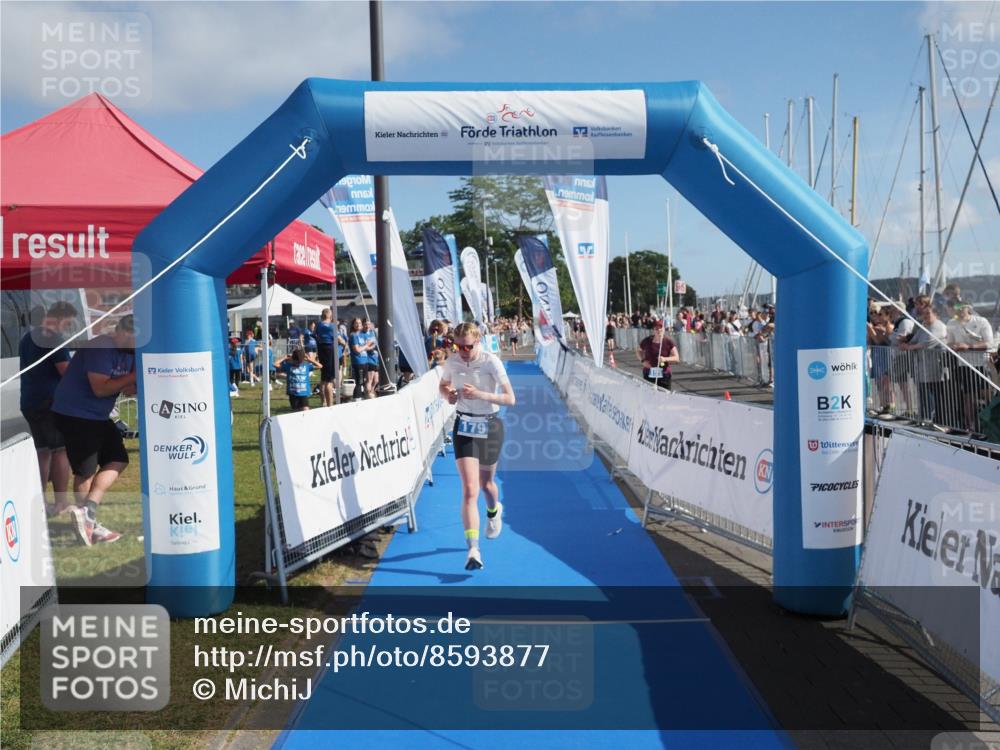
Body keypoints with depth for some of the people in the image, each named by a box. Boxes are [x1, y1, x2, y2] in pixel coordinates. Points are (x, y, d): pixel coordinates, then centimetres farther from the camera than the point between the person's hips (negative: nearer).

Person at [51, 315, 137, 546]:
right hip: (75, 414, -9)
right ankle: (90, 525, 6)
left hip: (98, 416, 9)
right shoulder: (100, 349, -22)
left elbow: (128, 390, 6)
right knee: (86, 470, -2)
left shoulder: (129, 352, 6)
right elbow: (101, 388, -27)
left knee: (118, 460, 6)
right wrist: (134, 376, -23)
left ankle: (87, 511, 5)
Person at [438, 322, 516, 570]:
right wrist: (449, 394, -7)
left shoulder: (492, 362, -14)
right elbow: (443, 386, 16)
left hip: (490, 427, -1)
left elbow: (510, 399, -15)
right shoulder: (451, 363, -4)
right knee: (469, 489, -12)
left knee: (486, 483, 18)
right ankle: (473, 550, -14)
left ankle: (494, 511, 55)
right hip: (464, 427, 1)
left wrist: (480, 394, -27)